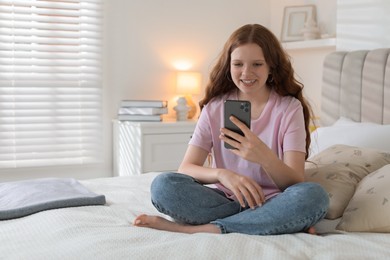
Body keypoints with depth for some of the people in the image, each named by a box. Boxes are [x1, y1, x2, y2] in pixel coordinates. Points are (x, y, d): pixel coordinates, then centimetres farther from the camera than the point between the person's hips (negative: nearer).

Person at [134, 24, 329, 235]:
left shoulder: (290, 108, -3)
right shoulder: (215, 107, 3)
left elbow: (296, 183, -12)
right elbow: (186, 168, -6)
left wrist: (265, 157, -34)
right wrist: (222, 174, -28)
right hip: (224, 199, 2)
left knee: (314, 196, -34)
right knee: (163, 185, -25)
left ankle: (192, 228, -27)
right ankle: (279, 224, -20)